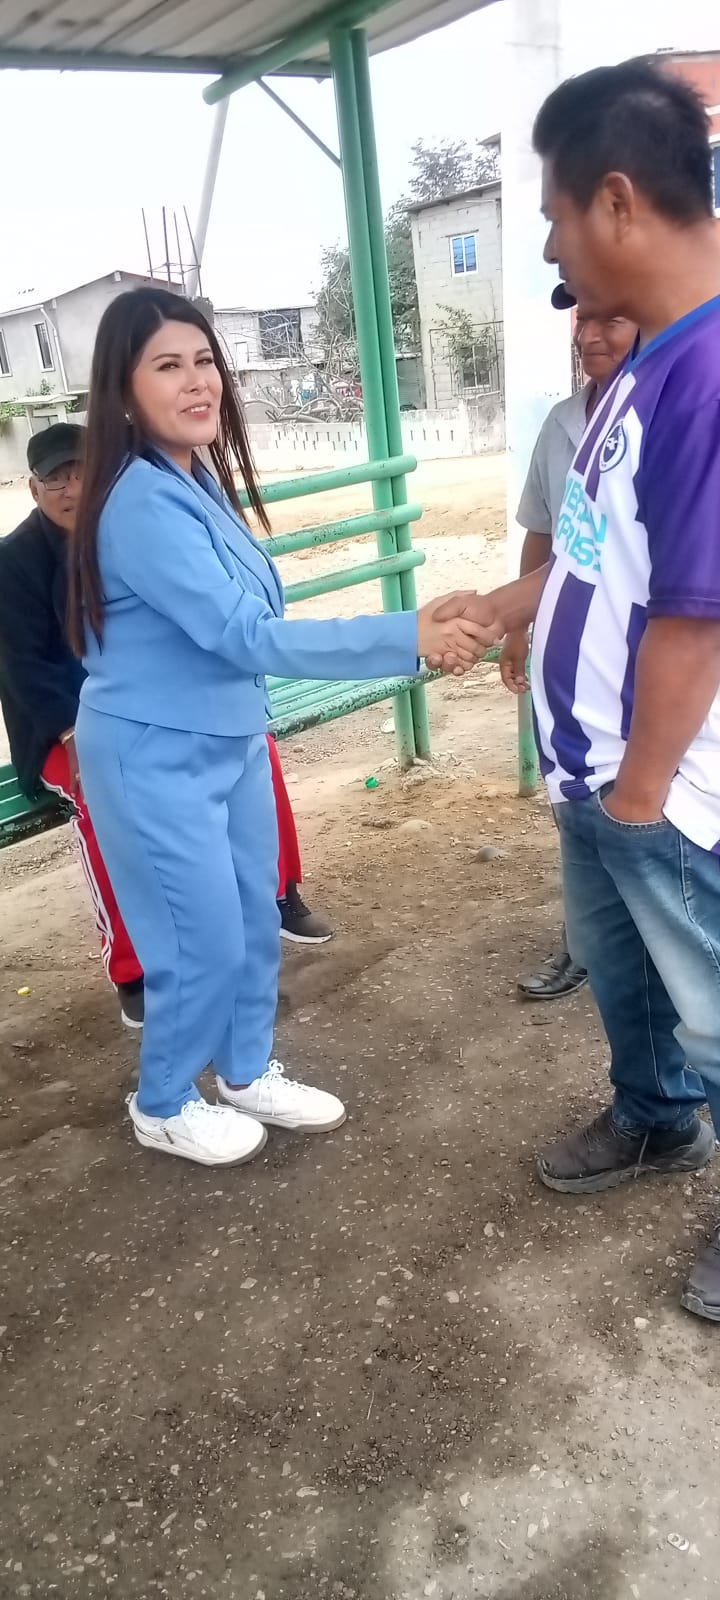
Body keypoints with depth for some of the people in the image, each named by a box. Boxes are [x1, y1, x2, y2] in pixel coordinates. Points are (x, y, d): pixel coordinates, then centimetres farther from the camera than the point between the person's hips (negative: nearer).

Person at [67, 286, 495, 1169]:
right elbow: (244, 634, -31)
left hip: (230, 740, 9)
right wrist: (410, 636, -34)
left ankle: (247, 1074, 39)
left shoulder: (197, 476, 4)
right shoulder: (141, 504, -24)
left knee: (255, 920, 17)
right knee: (205, 945, 4)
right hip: (155, 761, -8)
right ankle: (163, 1106, 30)